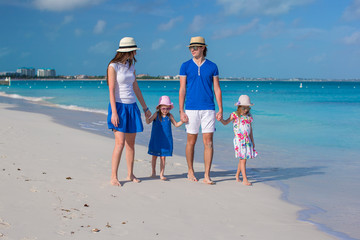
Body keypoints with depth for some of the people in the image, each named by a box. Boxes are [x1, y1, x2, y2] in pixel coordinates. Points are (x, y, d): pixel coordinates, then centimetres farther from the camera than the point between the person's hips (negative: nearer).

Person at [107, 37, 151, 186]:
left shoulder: (131, 66, 12)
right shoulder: (113, 66, -7)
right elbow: (111, 91, -12)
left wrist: (145, 108, 19)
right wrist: (114, 112, -18)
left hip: (132, 107, 7)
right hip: (119, 106, -7)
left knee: (131, 143, 7)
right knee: (120, 143, -13)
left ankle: (130, 174, 17)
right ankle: (114, 177, -7)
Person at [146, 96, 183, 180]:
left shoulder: (169, 116, 1)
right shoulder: (156, 114, -6)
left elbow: (176, 124, 11)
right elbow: (148, 122, -13)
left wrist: (182, 121, -6)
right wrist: (147, 117, -33)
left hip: (166, 140, 1)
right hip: (156, 139, -1)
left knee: (163, 157, -1)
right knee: (154, 156, 10)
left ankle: (161, 174, 5)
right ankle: (153, 172, 27)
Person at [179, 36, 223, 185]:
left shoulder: (212, 66, 6)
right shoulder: (185, 66, 4)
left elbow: (217, 89, 7)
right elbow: (182, 90, 2)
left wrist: (220, 110, 1)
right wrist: (181, 111, -4)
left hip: (208, 109, 0)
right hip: (191, 109, 0)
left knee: (208, 142, -3)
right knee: (191, 141, 6)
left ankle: (207, 176, 2)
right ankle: (190, 172, 21)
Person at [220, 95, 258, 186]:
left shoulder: (249, 116, 10)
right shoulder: (235, 115, -4)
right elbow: (226, 122, -7)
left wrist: (252, 140, 20)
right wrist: (221, 119, -28)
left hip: (247, 140, 5)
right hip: (239, 140, -5)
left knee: (242, 159, 10)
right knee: (243, 159, -10)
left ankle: (237, 175, 28)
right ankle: (245, 179, -9)